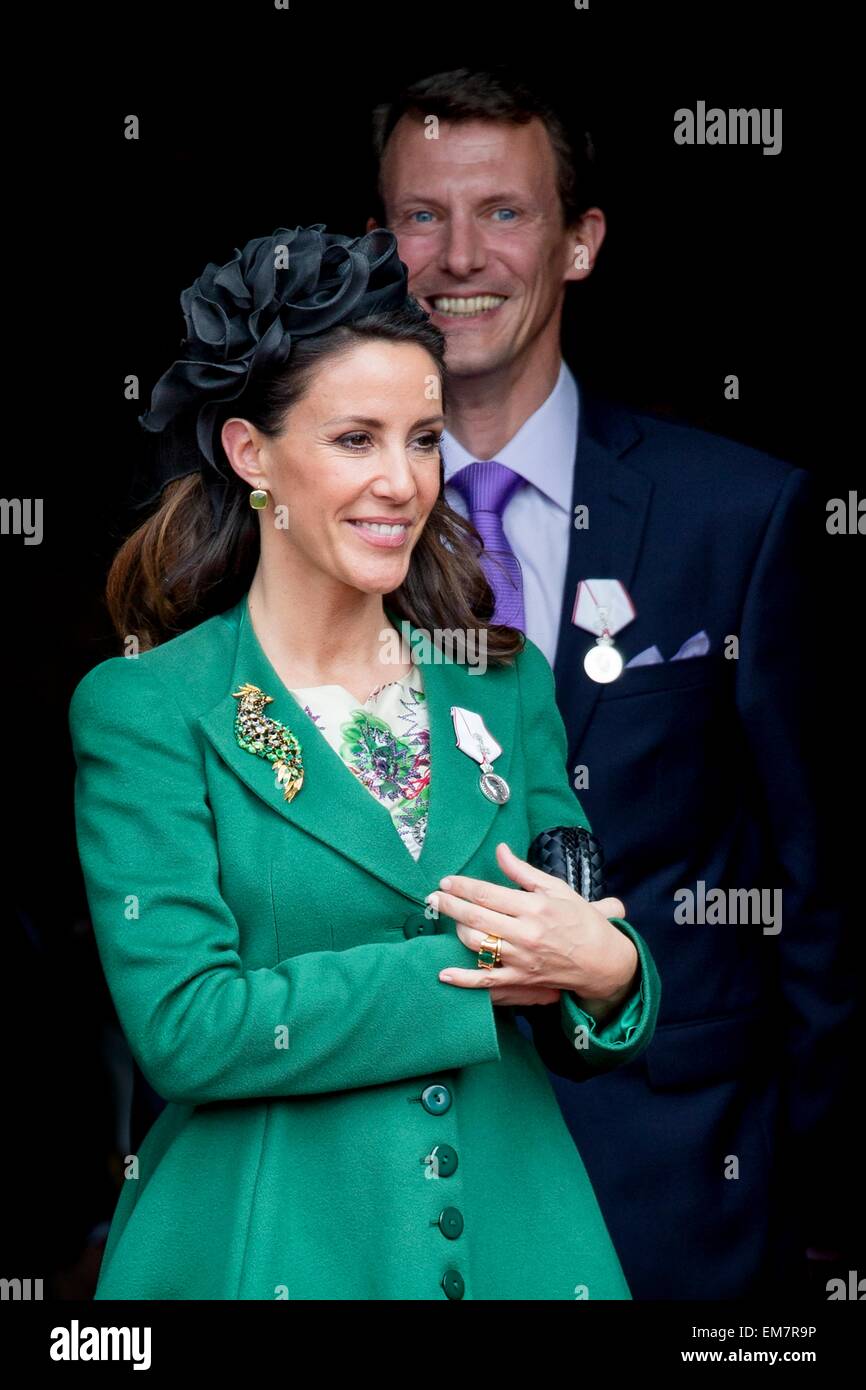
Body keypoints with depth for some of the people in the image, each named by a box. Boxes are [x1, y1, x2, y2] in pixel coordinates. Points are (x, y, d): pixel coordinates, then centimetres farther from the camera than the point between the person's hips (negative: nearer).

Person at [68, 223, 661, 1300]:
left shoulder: (508, 687, 7)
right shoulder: (146, 708, -6)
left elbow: (590, 1040, 8)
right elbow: (182, 1029, -16)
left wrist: (606, 969, -15)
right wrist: (471, 973, -15)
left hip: (513, 1239, 4)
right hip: (261, 1250, -4)